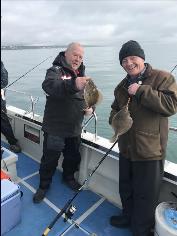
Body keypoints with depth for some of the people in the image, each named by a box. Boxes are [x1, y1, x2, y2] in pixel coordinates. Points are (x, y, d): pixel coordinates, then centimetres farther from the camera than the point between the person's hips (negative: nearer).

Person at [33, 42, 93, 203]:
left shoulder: (82, 74, 10)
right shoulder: (56, 70, -14)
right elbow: (49, 85, -38)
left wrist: (90, 107, -1)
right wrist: (73, 84, -56)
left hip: (75, 127, 6)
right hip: (55, 127, -6)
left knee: (73, 156, 20)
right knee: (50, 159, 8)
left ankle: (69, 177, 48)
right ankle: (44, 186, 33)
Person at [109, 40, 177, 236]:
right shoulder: (122, 86, 11)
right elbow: (115, 109, 23)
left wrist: (140, 91, -25)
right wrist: (115, 118, 0)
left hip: (149, 150, -6)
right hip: (126, 148, 7)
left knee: (145, 195, 9)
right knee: (126, 188, 24)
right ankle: (128, 216, 49)